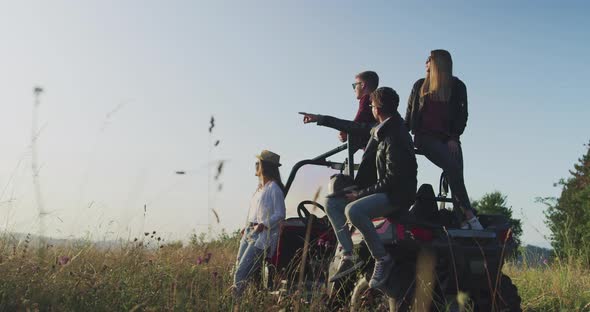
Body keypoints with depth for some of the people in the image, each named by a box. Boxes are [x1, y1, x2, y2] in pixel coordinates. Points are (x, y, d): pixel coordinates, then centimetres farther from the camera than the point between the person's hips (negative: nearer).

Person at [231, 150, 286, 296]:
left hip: (263, 236, -9)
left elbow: (280, 214, -12)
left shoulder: (274, 188, -10)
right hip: (249, 233, 9)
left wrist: (264, 224, -24)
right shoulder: (260, 187, 18)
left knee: (241, 273, -14)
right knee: (238, 267, 8)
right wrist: (247, 228, 16)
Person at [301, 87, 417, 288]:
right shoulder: (381, 129, 8)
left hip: (397, 195, -10)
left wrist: (361, 194, -17)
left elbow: (393, 179, -24)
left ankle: (382, 259, -19)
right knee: (332, 203, 6)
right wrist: (320, 119, 30)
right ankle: (348, 256, -5)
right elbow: (357, 128, 24)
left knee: (353, 210, -33)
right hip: (383, 191, 11)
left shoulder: (394, 137, -21)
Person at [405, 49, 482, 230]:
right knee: (452, 167, -23)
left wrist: (454, 138, -8)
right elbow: (409, 113, 16)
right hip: (426, 136, -1)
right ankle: (468, 215, -26)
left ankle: (461, 218, -18)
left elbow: (462, 114, 5)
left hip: (449, 138, 2)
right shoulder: (420, 85, 15)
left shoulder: (457, 86, 10)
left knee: (456, 173, -16)